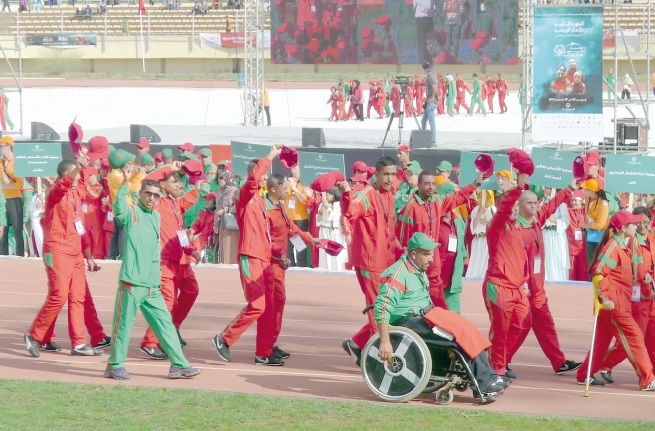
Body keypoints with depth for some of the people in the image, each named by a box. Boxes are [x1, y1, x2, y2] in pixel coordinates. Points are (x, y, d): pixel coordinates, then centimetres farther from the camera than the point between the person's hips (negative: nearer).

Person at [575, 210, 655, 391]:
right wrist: (604, 298, -25)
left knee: (602, 339, 14)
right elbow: (598, 273, -22)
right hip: (613, 304, -10)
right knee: (634, 337, -6)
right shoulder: (613, 246, -15)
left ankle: (585, 375, 20)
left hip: (620, 304, 10)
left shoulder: (622, 246, 15)